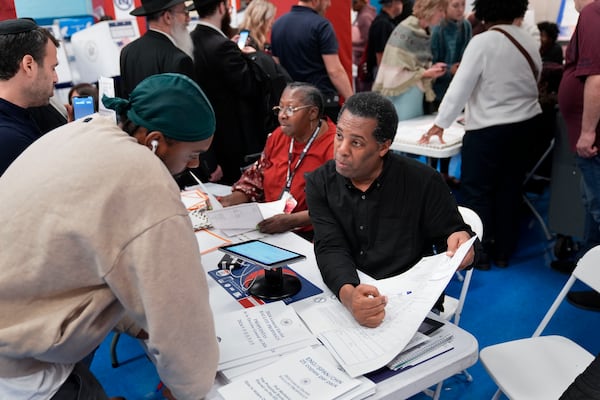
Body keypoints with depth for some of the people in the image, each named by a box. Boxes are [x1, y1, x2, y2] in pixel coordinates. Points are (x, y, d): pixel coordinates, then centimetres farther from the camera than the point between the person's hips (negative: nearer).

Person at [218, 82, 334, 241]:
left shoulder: (334, 146, -14)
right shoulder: (278, 136, 10)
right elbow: (256, 176, 18)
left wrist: (291, 220, -28)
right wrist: (230, 200, 1)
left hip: (309, 235, -7)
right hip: (269, 229, 7)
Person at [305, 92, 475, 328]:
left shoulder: (423, 182, -9)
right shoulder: (320, 184, -3)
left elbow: (449, 234, 1)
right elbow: (331, 249, -13)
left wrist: (461, 238, -25)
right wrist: (348, 294, -34)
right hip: (341, 296, 2)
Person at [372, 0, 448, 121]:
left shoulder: (424, 33, 7)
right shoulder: (405, 32, -17)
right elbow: (395, 74, -19)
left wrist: (431, 69, -2)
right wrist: (425, 73, -17)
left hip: (416, 98, 8)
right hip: (401, 97, -8)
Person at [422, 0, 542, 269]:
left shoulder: (482, 42, -14)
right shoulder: (529, 42, 5)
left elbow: (460, 86, -14)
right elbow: (534, 84, 8)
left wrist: (440, 123, -7)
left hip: (489, 128, -7)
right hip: (526, 124, 7)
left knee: (476, 191, 4)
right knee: (509, 189, 13)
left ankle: (479, 253, 10)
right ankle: (503, 252, 23)